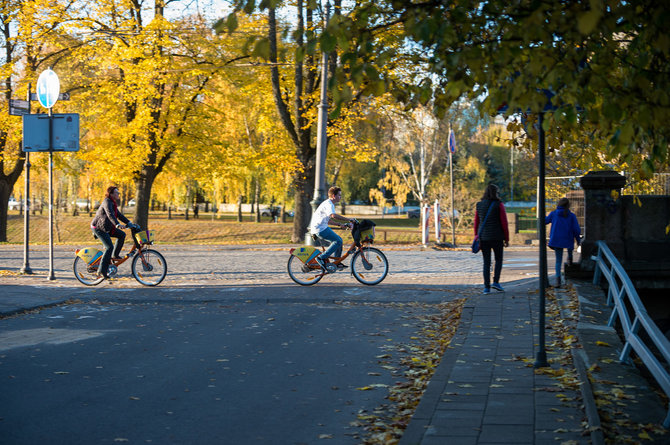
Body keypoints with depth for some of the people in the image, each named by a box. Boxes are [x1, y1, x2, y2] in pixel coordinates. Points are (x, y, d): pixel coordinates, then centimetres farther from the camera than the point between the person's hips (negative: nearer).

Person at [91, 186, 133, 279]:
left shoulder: (113, 203, 14)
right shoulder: (107, 202, -17)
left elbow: (118, 215, 17)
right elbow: (110, 215, -32)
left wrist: (129, 222, 7)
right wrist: (117, 225, -45)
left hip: (107, 228, 10)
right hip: (98, 228, -10)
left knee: (122, 234, 1)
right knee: (109, 247, -17)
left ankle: (115, 255, 9)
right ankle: (101, 271, -17)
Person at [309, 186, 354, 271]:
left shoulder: (329, 204, 20)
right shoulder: (329, 204, -14)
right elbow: (333, 215, -34)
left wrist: (340, 225, 21)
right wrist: (349, 220, -33)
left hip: (321, 228, 10)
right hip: (320, 229, -10)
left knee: (338, 240, 12)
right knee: (338, 241, -16)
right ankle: (321, 258, -17)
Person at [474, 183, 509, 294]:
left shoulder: (479, 205, 4)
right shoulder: (499, 205, -6)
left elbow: (476, 223, 6)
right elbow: (504, 223, -7)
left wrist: (476, 238, 13)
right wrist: (507, 239, 0)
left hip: (483, 238, 3)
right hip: (496, 237, -3)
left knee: (486, 262, 8)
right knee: (498, 260, 14)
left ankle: (487, 287, 3)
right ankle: (496, 282, 0)